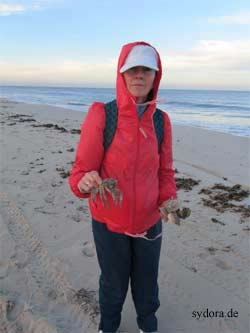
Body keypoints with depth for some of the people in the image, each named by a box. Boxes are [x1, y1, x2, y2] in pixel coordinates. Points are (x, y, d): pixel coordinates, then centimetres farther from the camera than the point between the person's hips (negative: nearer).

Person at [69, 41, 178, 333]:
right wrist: (85, 182, -38)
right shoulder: (100, 114, -17)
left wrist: (168, 201, -16)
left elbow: (164, 171, 2)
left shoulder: (161, 120, -6)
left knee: (147, 284, 20)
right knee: (113, 284, 18)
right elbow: (81, 170, -15)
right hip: (108, 221, -2)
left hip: (149, 220, 3)